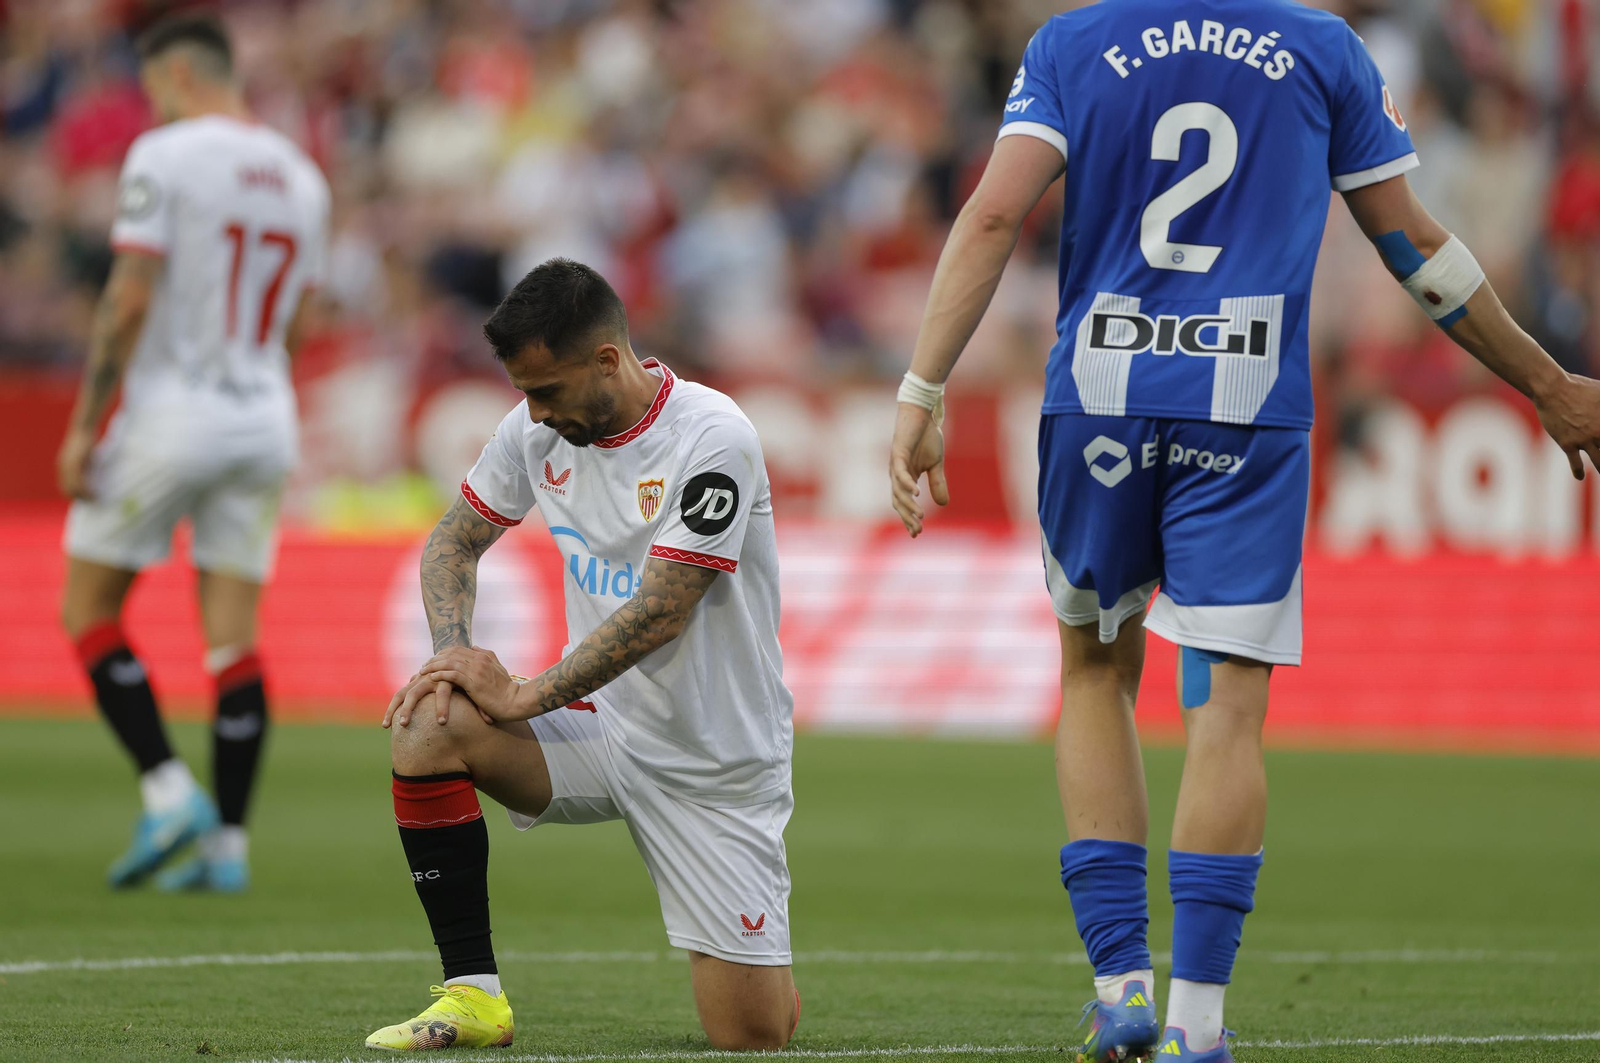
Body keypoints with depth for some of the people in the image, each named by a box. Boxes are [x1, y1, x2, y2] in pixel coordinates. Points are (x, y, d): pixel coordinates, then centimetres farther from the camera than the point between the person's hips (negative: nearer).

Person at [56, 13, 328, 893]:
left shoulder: (164, 157, -10)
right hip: (263, 419, 6)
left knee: (88, 610, 7)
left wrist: (84, 423, -12)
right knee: (233, 638, 4)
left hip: (170, 416, -6)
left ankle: (167, 789, -5)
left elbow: (130, 296, -15)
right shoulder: (300, 177, 10)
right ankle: (228, 843, 2)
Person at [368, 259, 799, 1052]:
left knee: (750, 1035, -9)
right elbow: (454, 541, 11)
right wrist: (454, 654, -8)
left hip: (718, 764, -5)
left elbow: (660, 613, -24)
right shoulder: (538, 429, -1)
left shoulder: (712, 439, -20)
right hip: (601, 726, 5)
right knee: (428, 728, -23)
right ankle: (472, 995, -14)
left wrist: (527, 696, -20)